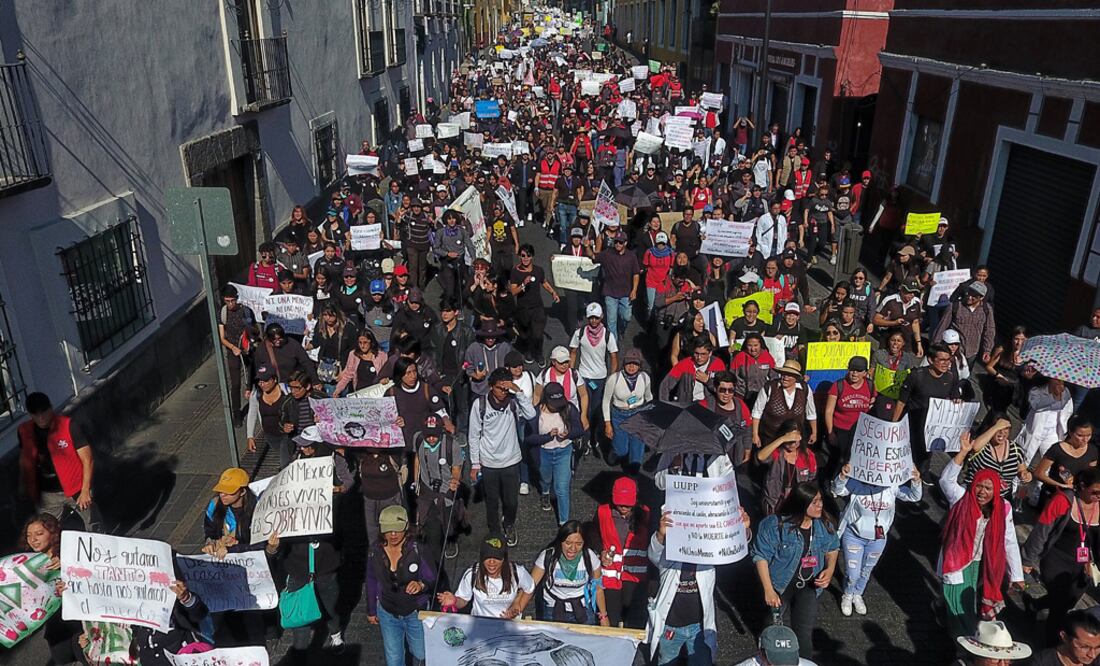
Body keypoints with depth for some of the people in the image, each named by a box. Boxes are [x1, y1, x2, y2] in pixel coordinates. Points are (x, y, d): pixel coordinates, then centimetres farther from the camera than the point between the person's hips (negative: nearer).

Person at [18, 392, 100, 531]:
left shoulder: (67, 426, -17)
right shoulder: (24, 431, -5)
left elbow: (88, 459, -15)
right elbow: (24, 460, 13)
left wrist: (85, 490, -18)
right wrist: (26, 487, 14)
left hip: (76, 489, -3)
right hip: (47, 494, 3)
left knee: (94, 529, 7)